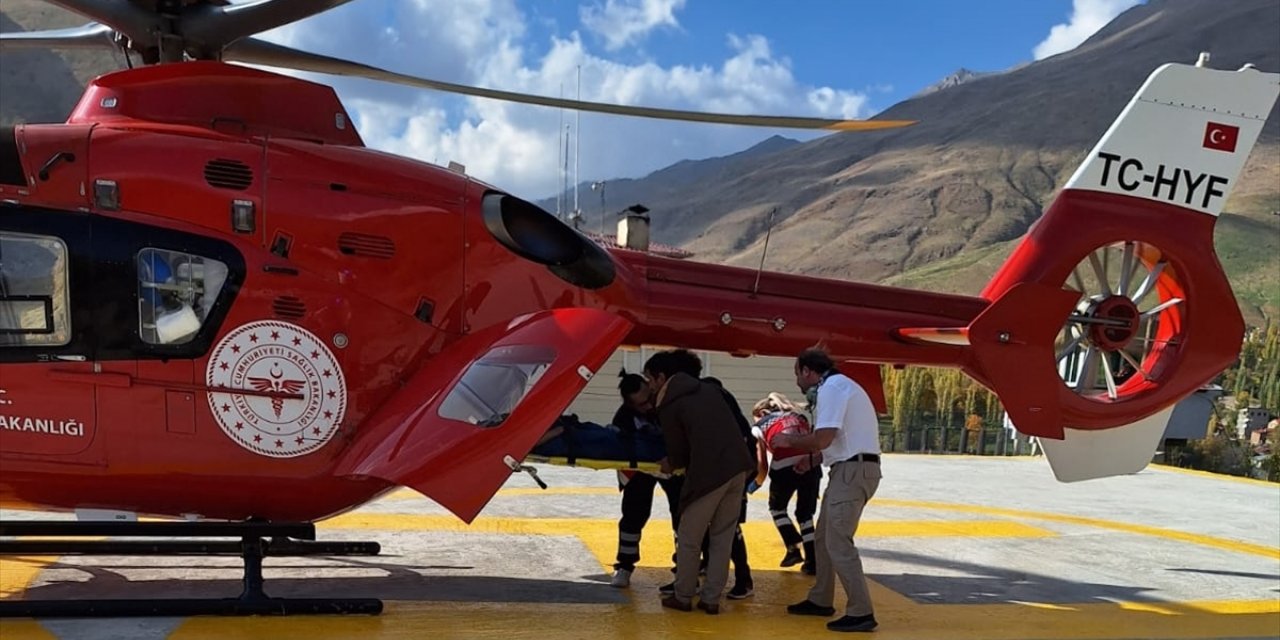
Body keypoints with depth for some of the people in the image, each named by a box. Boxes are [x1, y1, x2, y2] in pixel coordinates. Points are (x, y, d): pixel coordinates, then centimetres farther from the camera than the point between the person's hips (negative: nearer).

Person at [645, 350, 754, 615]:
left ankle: (683, 597, 19)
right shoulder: (708, 389, 17)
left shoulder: (669, 405, -1)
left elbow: (678, 454, 2)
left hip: (708, 474, -6)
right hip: (738, 467, 6)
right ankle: (711, 599, 16)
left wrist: (670, 465, 26)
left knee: (689, 539, 10)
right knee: (722, 538, 13)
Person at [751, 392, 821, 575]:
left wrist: (757, 483, 30)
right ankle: (812, 561, 16)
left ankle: (793, 549, 17)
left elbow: (762, 465, 14)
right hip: (811, 464, 3)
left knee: (777, 507, 26)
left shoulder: (760, 427, 20)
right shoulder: (799, 416, 31)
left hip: (785, 466, -3)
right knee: (805, 513, 21)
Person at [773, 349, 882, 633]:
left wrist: (789, 441, -4)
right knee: (823, 537, 17)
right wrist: (809, 456, 17)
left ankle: (861, 613, -9)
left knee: (838, 543, -9)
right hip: (853, 469, 10)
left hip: (852, 470, -10)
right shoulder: (840, 386, 20)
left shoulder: (830, 388, -12)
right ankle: (821, 600, 26)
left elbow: (823, 439, -20)